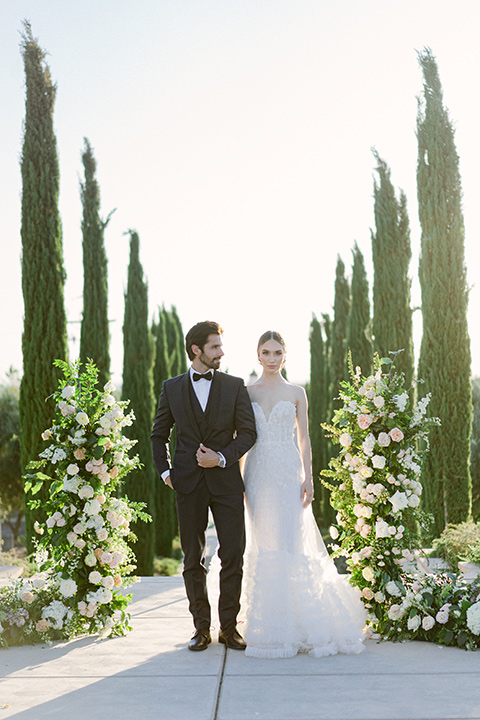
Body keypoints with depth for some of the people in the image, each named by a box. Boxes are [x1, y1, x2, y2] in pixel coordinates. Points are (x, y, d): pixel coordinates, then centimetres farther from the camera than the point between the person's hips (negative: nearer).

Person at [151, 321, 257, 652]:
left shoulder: (235, 386, 5)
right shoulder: (172, 388, 7)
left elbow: (248, 432, 2)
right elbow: (159, 434, 15)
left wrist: (222, 458, -10)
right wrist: (165, 471, 5)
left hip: (226, 480, 0)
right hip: (188, 484, 1)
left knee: (233, 556, -1)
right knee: (193, 559, 6)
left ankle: (229, 627, 11)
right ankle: (201, 628, 16)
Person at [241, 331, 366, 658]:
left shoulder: (296, 393, 6)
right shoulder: (247, 393, 8)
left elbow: (304, 439, 6)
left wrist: (308, 479, -4)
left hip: (289, 474, -1)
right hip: (258, 474, 1)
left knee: (292, 544, -6)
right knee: (264, 546, 3)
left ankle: (298, 622, 5)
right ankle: (270, 623, 11)